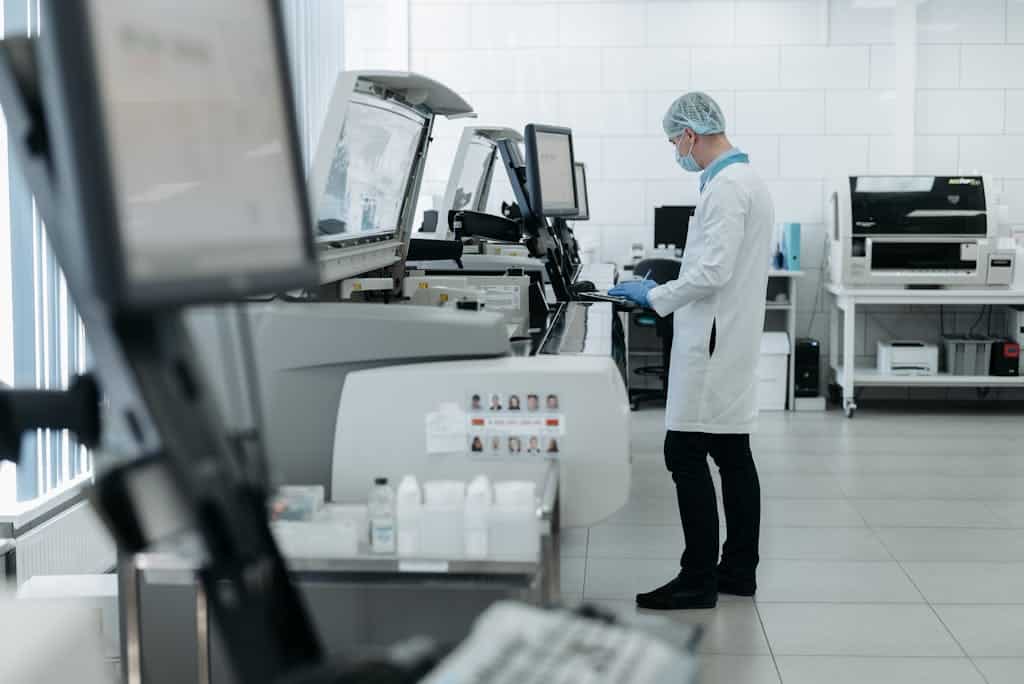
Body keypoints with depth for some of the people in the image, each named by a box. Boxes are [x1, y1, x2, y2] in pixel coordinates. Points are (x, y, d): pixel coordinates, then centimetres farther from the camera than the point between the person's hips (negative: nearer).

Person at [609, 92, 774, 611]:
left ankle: (699, 580, -2)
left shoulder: (724, 188, -17)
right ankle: (738, 570, 19)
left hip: (713, 345, -10)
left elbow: (713, 271, -24)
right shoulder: (748, 180, 16)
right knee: (733, 456, 12)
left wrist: (655, 296, -12)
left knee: (686, 456, -6)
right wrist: (663, 291, 20)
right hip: (732, 341, 10)